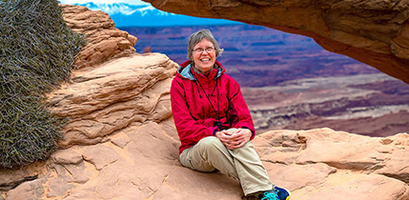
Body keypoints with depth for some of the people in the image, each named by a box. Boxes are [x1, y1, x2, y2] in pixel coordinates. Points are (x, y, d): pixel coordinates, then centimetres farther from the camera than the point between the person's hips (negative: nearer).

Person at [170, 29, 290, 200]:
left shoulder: (228, 82, 9)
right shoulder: (180, 83, -1)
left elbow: (242, 115, -1)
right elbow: (184, 127, -11)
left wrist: (247, 130, -27)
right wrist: (215, 134, -29)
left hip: (225, 145, 2)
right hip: (193, 150, -2)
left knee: (239, 135, -33)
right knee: (209, 143, -37)